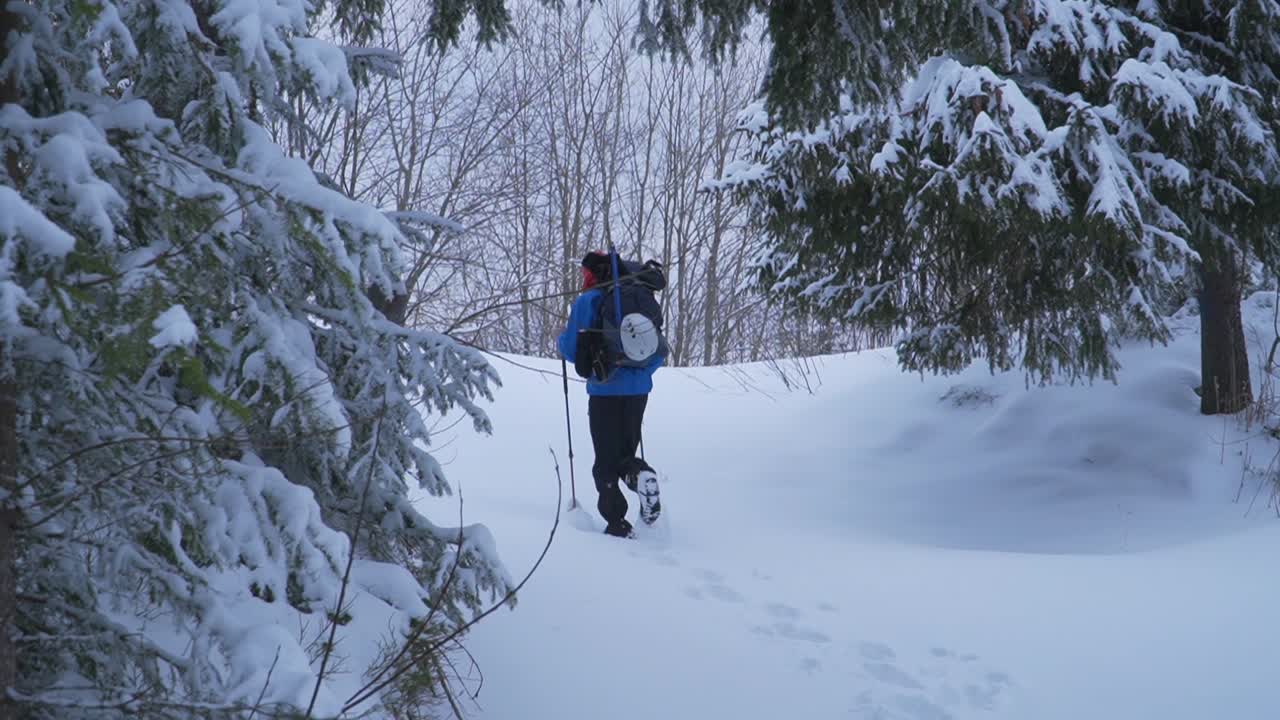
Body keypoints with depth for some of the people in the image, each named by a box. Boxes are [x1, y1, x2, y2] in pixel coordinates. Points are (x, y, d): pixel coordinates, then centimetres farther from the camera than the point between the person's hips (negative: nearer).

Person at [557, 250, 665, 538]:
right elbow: (659, 353, 10)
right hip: (639, 390, 4)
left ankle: (616, 522, -3)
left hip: (605, 392, -4)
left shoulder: (588, 301, -5)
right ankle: (641, 474, -15)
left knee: (606, 460, 5)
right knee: (626, 452, 18)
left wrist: (561, 340, 15)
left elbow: (570, 349, -6)